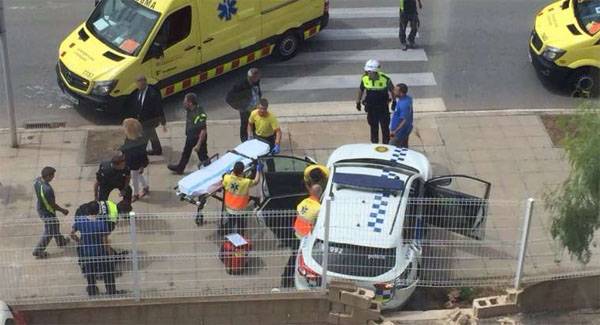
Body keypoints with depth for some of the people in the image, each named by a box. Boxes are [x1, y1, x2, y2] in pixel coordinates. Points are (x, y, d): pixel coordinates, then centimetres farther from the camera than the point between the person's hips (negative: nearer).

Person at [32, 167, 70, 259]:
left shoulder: (37, 180, -16)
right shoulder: (47, 190, -40)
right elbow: (53, 205, -26)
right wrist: (63, 210, -9)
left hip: (40, 208, 9)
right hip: (47, 213, -9)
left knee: (55, 225, 31)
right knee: (49, 232, 14)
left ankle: (60, 241, 54)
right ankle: (38, 251, 29)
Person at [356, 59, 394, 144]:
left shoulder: (385, 79, -22)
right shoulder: (364, 78, -12)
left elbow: (392, 90, -5)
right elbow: (361, 89, 7)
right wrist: (358, 101, 13)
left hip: (383, 107, -3)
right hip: (371, 108, 3)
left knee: (385, 127, 7)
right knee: (373, 127, 16)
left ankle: (386, 144, 22)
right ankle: (374, 144, 31)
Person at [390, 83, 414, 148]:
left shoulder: (404, 104, -32)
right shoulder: (407, 98, -1)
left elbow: (405, 121, -31)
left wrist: (395, 132, -28)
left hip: (400, 131, -10)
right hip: (405, 130, 10)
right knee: (404, 148, 21)